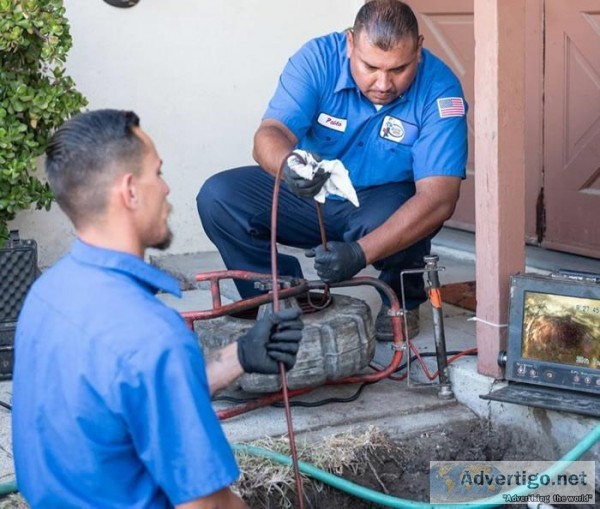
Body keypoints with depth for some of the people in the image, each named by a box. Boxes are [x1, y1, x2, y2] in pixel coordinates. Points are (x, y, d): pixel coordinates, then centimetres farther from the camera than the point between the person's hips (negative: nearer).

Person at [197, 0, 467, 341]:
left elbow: (439, 198, -32)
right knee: (218, 199, -17)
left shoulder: (440, 90, -25)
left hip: (383, 201, -2)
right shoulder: (318, 59, -20)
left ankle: (403, 300, -2)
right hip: (309, 195, 3)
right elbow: (269, 134, -28)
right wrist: (287, 165, -55)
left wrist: (361, 252, -44)